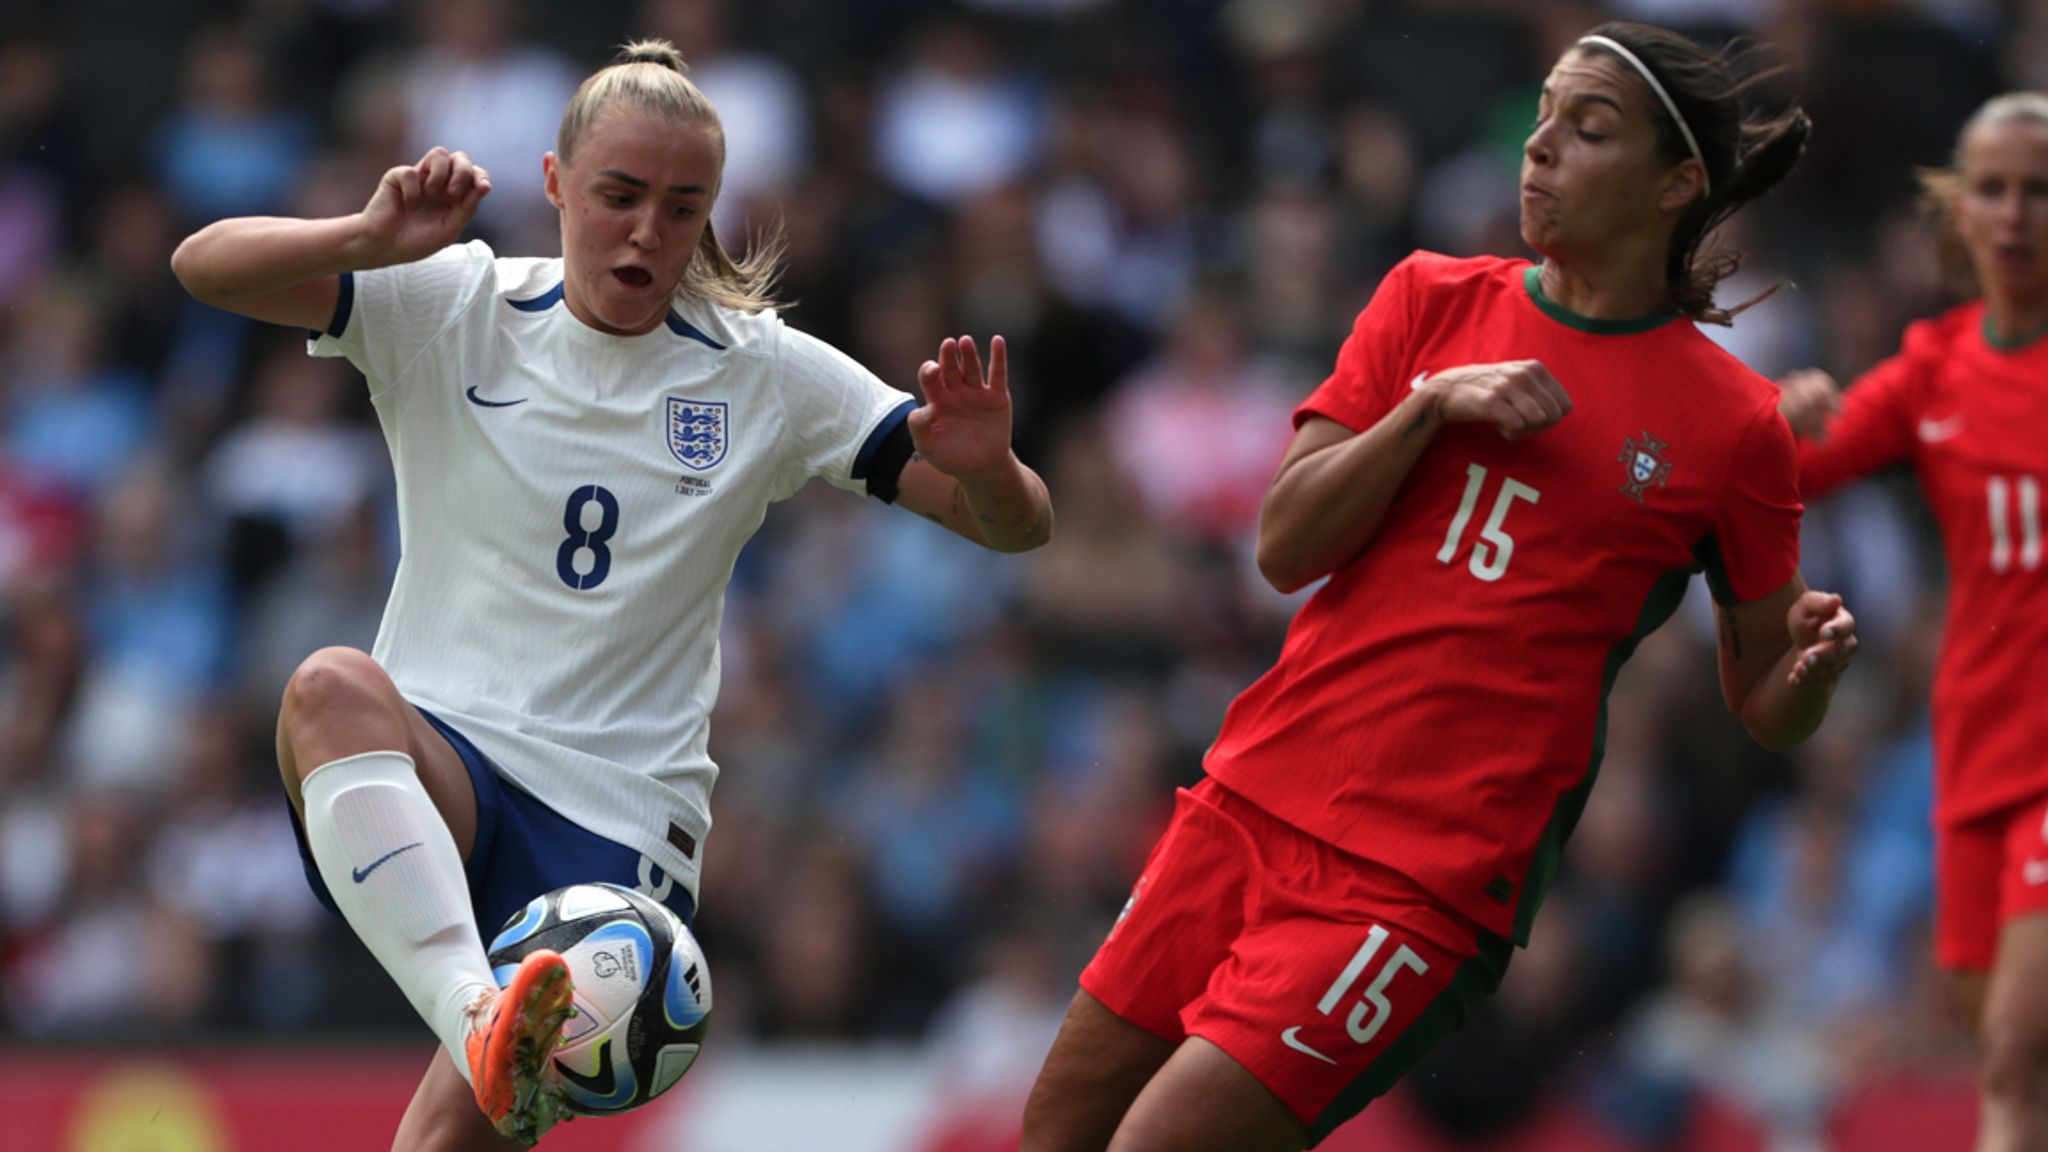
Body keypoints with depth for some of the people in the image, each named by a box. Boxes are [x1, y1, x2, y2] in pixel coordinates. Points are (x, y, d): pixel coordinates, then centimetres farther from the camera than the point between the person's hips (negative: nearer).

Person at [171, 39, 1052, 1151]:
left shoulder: (765, 374, 6)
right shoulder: (451, 311, 4)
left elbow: (1015, 526, 5)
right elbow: (205, 266, -6)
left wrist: (981, 466, -20)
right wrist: (370, 236, -25)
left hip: (617, 819, 0)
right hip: (428, 770, 0)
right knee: (331, 688, -36)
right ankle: (479, 1013, -52)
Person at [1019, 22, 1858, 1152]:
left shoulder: (1730, 422, -2)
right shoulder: (1433, 298, 8)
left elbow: (1764, 709, 5)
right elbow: (1285, 548, 2)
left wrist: (1814, 664, -18)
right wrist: (1432, 405, -12)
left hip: (1430, 878, -5)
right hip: (1255, 796, 5)